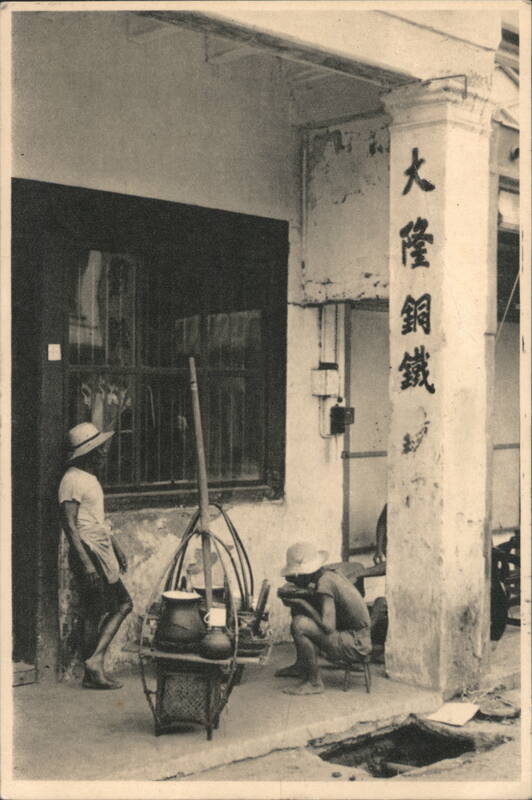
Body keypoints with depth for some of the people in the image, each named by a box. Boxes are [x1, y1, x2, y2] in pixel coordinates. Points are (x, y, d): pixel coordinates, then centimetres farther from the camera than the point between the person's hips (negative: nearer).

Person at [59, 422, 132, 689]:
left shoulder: (90, 477, 18)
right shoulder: (72, 479, -14)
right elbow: (69, 524, -20)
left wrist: (116, 547, 25)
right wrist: (86, 562, -24)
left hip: (102, 552, 10)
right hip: (89, 552, -10)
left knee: (123, 604, 8)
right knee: (94, 615, -4)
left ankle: (95, 662, 10)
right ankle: (93, 671, 4)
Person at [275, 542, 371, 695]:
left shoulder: (324, 585, -23)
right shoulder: (329, 573, 2)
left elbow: (328, 627, -30)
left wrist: (304, 604, -19)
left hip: (355, 646, -10)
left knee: (299, 625, -26)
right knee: (298, 609, 15)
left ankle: (314, 682, -13)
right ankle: (301, 666, 23)